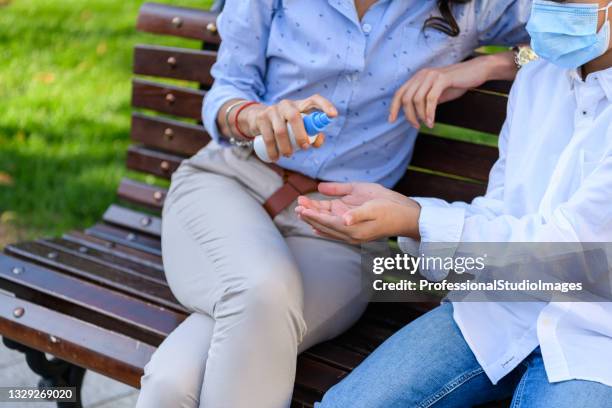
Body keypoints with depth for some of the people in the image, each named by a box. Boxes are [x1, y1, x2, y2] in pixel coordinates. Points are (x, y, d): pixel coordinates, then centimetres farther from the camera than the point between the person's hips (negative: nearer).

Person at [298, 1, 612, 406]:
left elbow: (563, 241, -18)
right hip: (500, 310, 5)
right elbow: (498, 216, 11)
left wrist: (415, 220, -22)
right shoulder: (535, 79, 9)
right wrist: (397, 206, -7)